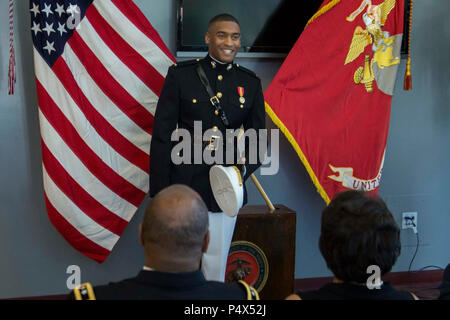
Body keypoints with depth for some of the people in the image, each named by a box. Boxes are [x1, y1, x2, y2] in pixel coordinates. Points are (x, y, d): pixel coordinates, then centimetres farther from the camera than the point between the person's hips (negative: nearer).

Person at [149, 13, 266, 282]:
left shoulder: (251, 83, 6)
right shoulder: (181, 74, -2)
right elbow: (162, 135, -3)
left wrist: (244, 168, -10)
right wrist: (158, 191, -7)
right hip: (183, 186, -2)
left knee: (216, 266, 12)